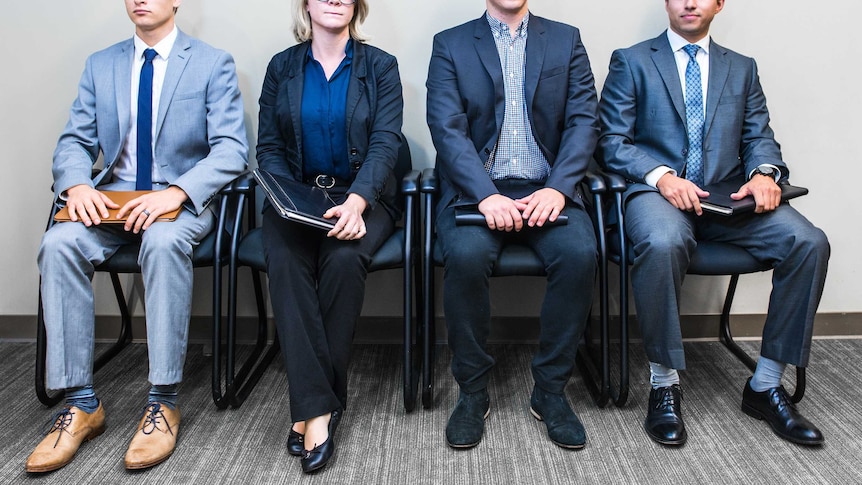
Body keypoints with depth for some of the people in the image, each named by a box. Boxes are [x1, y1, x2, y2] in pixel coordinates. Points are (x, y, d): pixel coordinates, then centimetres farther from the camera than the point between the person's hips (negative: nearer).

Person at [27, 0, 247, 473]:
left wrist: (175, 192, -25)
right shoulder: (100, 65, 15)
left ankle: (163, 402, -28)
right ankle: (81, 403, -19)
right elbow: (75, 141, 11)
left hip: (184, 199, -4)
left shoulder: (213, 63, 2)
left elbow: (231, 149, -9)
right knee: (58, 243, -26)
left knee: (163, 242, -37)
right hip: (114, 199, 4)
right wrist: (77, 185, -13)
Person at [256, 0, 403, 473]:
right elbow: (268, 146, 7)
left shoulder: (380, 66, 6)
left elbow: (385, 142, -7)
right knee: (285, 262, -31)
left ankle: (311, 407, -20)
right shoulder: (281, 67, 12)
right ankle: (318, 406, -28)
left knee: (343, 260, -33)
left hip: (362, 196, -1)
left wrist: (356, 200, -25)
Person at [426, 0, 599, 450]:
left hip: (546, 188, 2)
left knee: (579, 253, -28)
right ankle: (472, 391, -10)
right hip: (476, 189, -1)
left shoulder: (566, 40, 13)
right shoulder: (450, 44, 8)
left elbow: (583, 120, 3)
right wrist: (486, 195, -19)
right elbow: (448, 128, -4)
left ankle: (550, 388, -9)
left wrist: (557, 188, -14)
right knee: (465, 256, -31)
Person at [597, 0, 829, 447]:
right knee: (663, 243, -38)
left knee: (809, 243, -22)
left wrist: (765, 173, -10)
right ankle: (664, 384, -20)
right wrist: (661, 176, -17)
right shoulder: (631, 62, 11)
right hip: (657, 192, -4)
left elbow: (759, 137, 15)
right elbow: (612, 141, 1)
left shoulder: (742, 69, 23)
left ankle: (765, 385, -9)